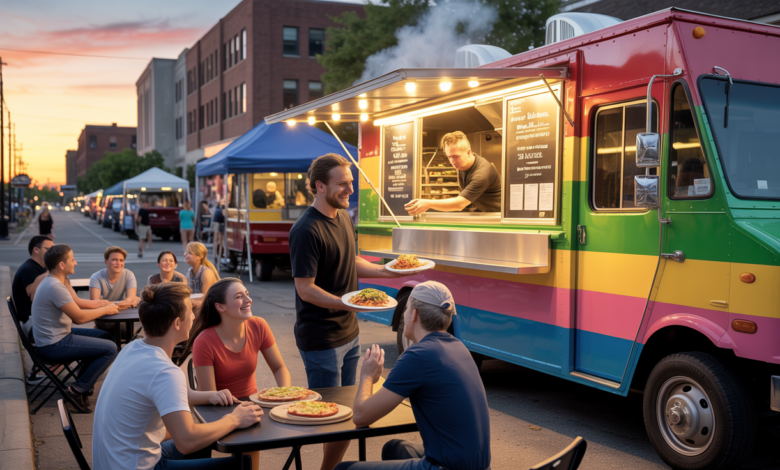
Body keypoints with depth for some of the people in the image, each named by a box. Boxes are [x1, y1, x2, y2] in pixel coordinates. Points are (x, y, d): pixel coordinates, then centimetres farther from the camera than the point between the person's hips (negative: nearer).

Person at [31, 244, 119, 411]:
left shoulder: (60, 280, 8)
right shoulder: (55, 287, -25)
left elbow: (76, 301, 18)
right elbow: (79, 317, -23)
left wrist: (100, 303, 3)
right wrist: (105, 310, -8)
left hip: (58, 335, 11)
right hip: (53, 346, -11)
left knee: (106, 337, 18)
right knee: (110, 349, -14)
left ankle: (85, 385, 20)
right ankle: (78, 390, -5)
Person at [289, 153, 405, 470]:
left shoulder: (343, 216, 9)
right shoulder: (307, 230, -20)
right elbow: (305, 289, -21)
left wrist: (388, 271, 5)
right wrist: (347, 303, -33)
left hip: (348, 333, 9)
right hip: (321, 339, -9)